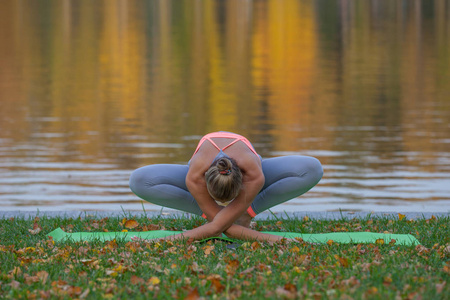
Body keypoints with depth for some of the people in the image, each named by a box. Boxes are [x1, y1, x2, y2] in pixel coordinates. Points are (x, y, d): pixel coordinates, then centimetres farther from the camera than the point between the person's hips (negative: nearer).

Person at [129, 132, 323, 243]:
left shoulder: (255, 175, -46)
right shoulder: (194, 176, -45)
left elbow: (218, 226, -43)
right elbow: (226, 230, -35)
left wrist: (169, 240, -45)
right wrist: (267, 238, -43)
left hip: (243, 170, 0)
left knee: (312, 170, -29)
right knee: (139, 181, -30)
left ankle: (246, 213, -12)